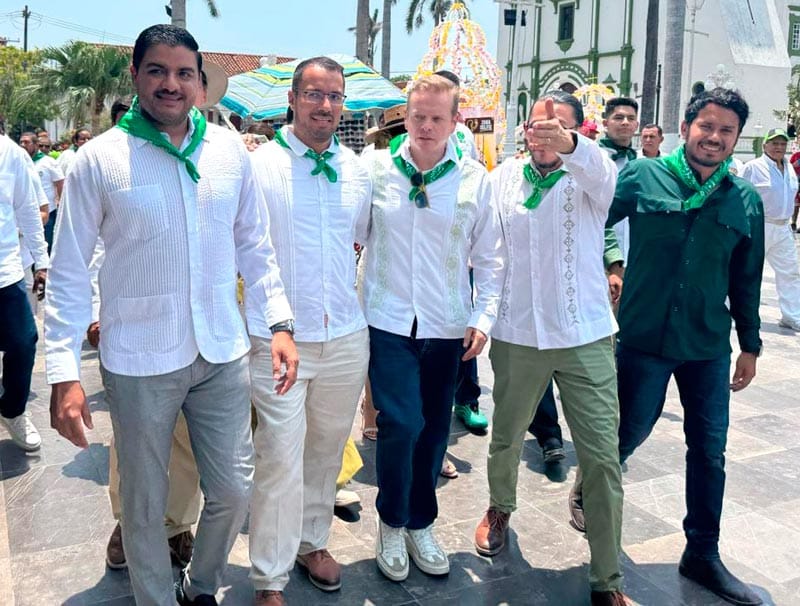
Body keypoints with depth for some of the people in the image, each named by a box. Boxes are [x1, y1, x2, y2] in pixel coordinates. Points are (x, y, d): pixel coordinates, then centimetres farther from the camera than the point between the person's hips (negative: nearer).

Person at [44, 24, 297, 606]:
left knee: (234, 491, 12)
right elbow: (68, 274, -4)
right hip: (139, 361, -2)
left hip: (223, 354, 3)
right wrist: (64, 372, -10)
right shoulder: (99, 159, -6)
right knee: (146, 505, 11)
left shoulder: (230, 150, 2)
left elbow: (255, 246, 10)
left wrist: (279, 323, 2)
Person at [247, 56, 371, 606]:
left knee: (327, 448, 16)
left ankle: (313, 541, 37)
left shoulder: (358, 170, 8)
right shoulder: (259, 165, -4)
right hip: (277, 337, -4)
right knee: (280, 457, -3)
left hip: (346, 338, 4)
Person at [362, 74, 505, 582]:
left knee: (435, 428, 10)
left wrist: (485, 316, -2)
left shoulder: (475, 179, 0)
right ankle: (392, 522, 19)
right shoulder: (375, 169, -1)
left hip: (447, 327, 2)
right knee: (402, 424, -8)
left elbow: (490, 257, 5)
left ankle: (421, 524, 32)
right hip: (389, 322, -1)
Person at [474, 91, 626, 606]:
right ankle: (500, 508, 50)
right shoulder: (503, 178, 4)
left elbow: (600, 170, -29)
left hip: (586, 336, -2)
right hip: (516, 334, 2)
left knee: (602, 455, -2)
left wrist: (566, 144, -49)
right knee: (507, 436, 18)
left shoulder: (588, 178, -4)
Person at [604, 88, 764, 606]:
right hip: (644, 338, -3)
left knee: (709, 452, 10)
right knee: (629, 433, 10)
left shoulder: (746, 200, 3)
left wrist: (750, 343, 12)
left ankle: (703, 555, 27)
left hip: (708, 348, 3)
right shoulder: (642, 177, -6)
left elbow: (747, 280, 9)